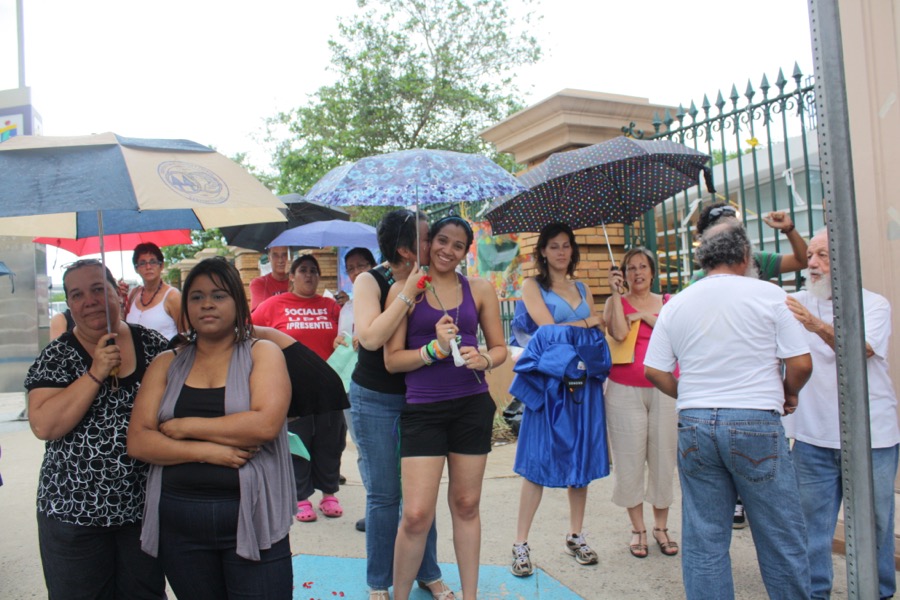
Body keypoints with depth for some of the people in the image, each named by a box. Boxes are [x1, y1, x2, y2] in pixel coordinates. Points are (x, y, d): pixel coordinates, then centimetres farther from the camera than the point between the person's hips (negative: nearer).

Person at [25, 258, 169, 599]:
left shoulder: (154, 345, 0)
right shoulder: (56, 357, -3)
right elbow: (43, 426, -14)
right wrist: (95, 373, -19)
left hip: (147, 507, 1)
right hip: (74, 513, -1)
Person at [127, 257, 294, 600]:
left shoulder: (262, 353, 0)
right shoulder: (167, 364, 8)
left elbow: (266, 423, -16)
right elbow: (138, 441, 0)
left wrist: (186, 426, -10)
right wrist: (206, 450, -14)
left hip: (250, 518, -3)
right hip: (179, 524, 3)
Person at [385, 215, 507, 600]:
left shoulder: (480, 290, 6)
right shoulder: (404, 290, 0)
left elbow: (499, 347, 11)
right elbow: (392, 359, -4)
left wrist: (483, 360, -10)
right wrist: (435, 349, -18)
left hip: (472, 406, 3)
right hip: (423, 410, -2)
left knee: (466, 505, 13)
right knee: (416, 515, -6)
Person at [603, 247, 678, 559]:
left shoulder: (668, 303, 12)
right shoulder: (617, 302, 5)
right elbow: (619, 333, -15)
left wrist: (646, 316, -7)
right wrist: (616, 293, -13)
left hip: (664, 390, 2)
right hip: (625, 390, -2)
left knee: (663, 457, 5)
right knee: (630, 460, 2)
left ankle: (661, 526, 21)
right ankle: (638, 529, 15)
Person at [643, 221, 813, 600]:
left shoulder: (676, 305, 5)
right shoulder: (768, 295, -3)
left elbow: (654, 371, 4)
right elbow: (800, 364, -5)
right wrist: (789, 395, 14)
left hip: (694, 426, 3)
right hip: (756, 425, -3)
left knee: (704, 540, 10)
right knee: (781, 536, 11)